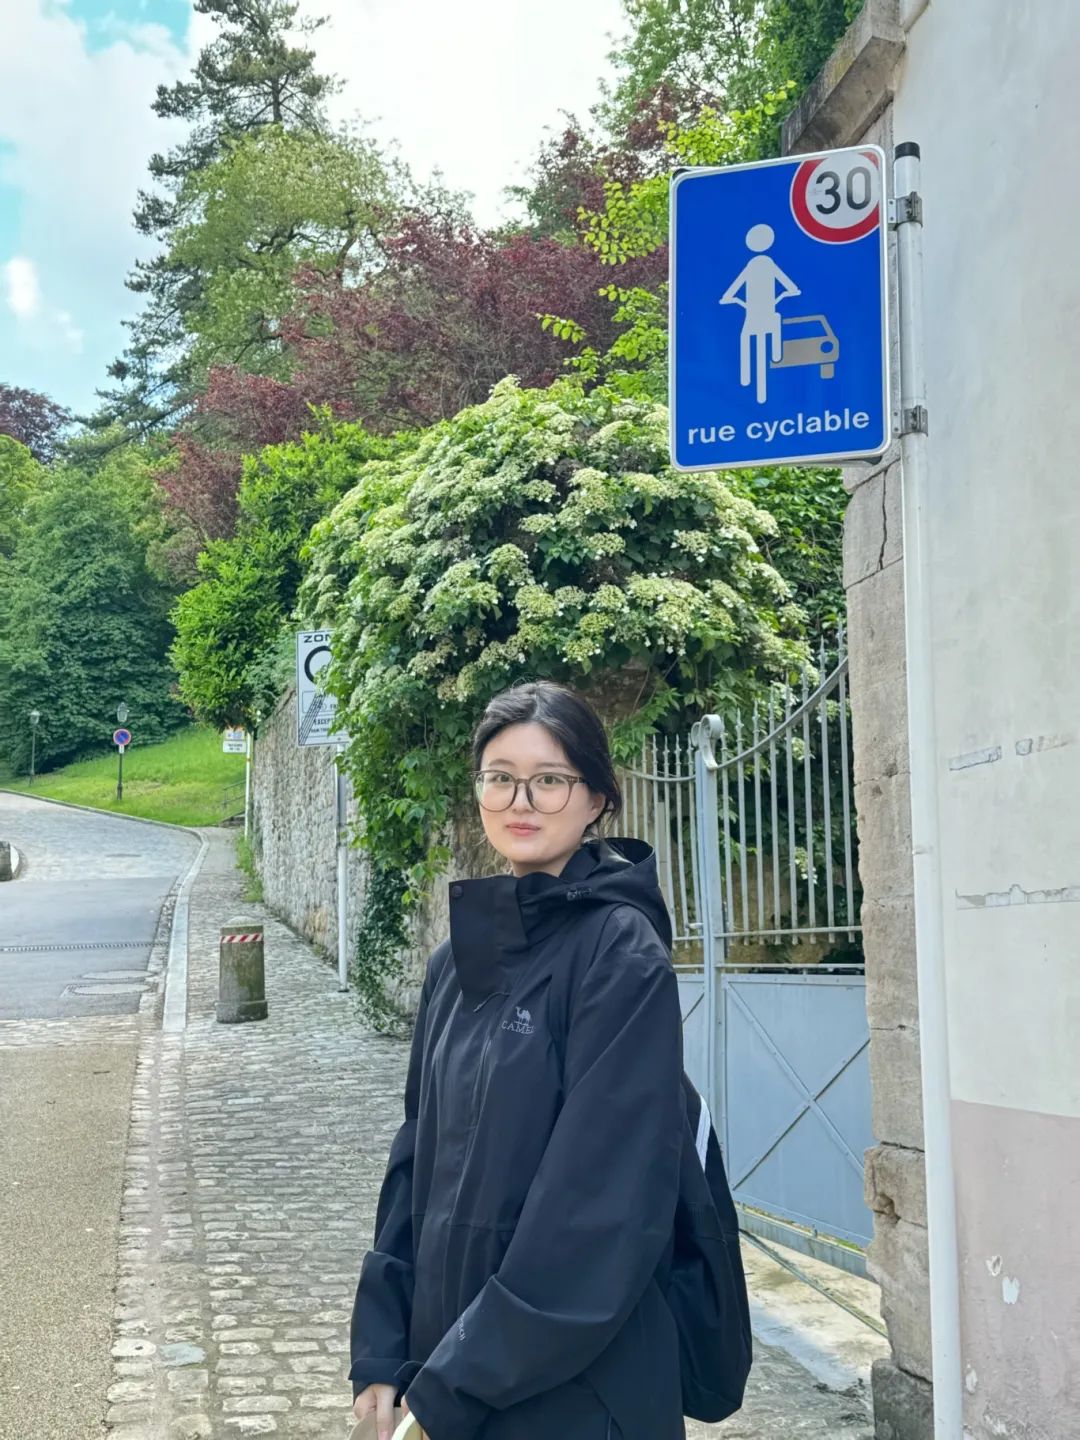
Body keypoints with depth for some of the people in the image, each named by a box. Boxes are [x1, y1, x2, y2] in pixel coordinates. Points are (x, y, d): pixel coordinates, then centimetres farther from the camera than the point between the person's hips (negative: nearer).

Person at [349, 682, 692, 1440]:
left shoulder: (623, 953, -14)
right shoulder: (461, 959, 6)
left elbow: (606, 1200, -20)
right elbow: (420, 1158, 8)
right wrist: (382, 1357, 1)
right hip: (449, 1368, 6)